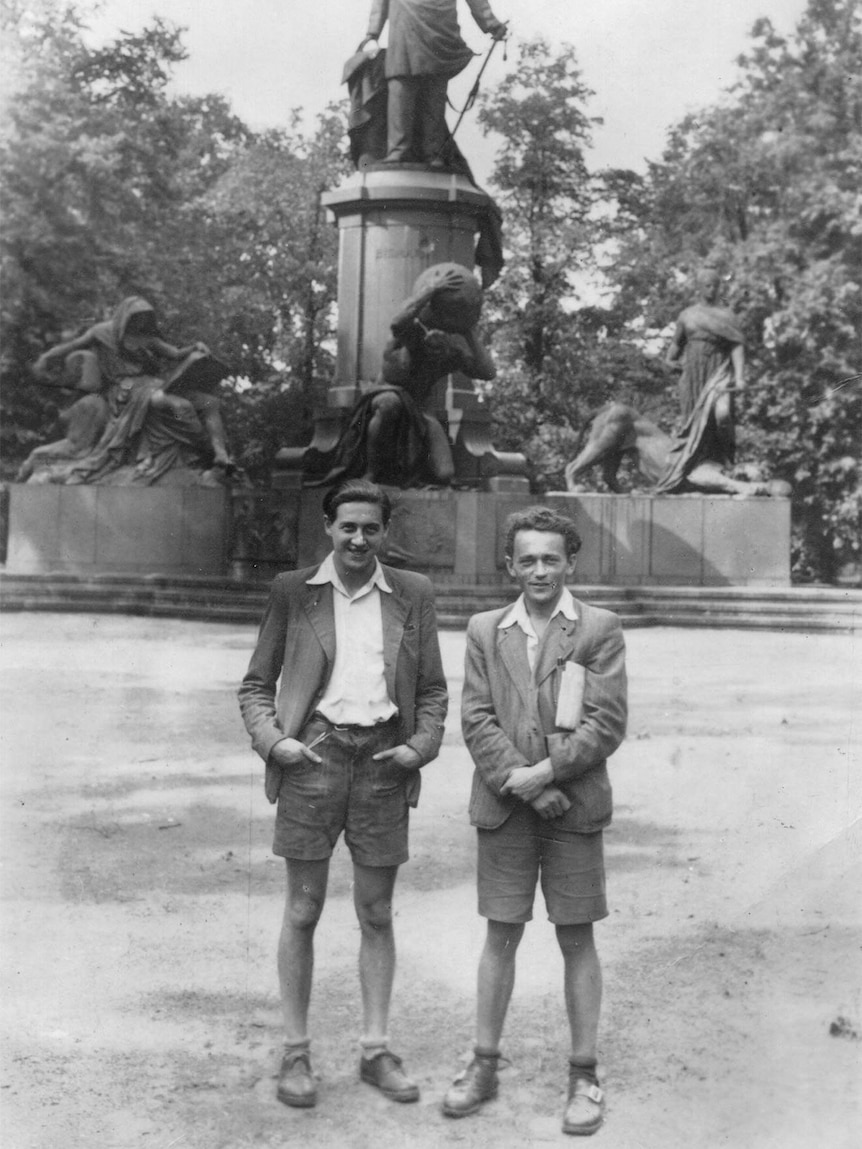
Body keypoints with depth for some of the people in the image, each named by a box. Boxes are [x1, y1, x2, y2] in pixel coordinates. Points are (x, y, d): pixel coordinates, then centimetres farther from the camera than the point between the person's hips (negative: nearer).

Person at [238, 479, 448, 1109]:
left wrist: (421, 746, -4)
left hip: (382, 760, 1)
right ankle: (296, 1051, 15)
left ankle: (376, 1049, 20)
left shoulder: (412, 593, 7)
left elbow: (434, 689, 11)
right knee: (303, 910, 4)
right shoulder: (293, 591, 4)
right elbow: (256, 684, 8)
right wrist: (271, 739, -7)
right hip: (313, 755, -1)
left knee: (377, 913, 9)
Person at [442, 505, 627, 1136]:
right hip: (505, 805, 2)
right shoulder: (484, 630, 7)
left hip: (574, 806, -2)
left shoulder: (600, 629, -1)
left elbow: (608, 722, -7)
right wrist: (521, 784, -11)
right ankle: (485, 1065, 21)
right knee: (501, 936, 9)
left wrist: (544, 772, -13)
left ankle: (584, 1075, 17)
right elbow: (477, 719, 0)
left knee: (578, 940, 6)